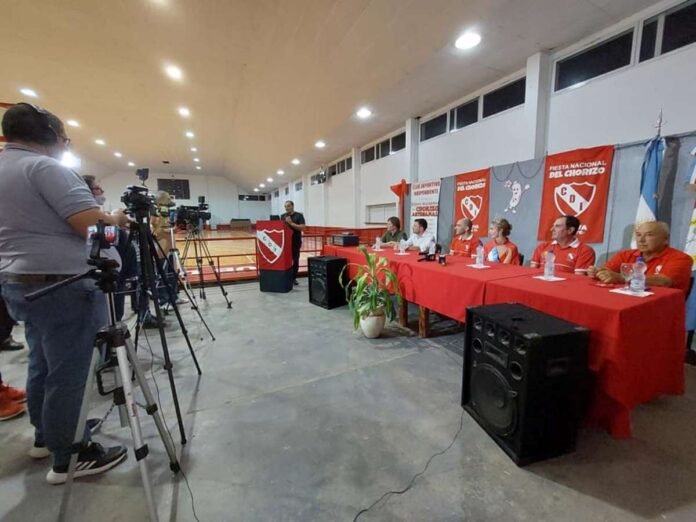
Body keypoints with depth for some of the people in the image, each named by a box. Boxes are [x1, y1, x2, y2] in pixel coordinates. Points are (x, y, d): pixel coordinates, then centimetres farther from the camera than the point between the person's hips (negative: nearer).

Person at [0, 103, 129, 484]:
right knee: (67, 376, 0)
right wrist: (116, 220, -4)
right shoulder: (45, 167, -13)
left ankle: (45, 438, 36)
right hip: (63, 288, -10)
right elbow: (91, 223, -24)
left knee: (42, 367, 21)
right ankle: (69, 459, 12)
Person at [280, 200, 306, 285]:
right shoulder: (283, 216, 9)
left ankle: (294, 278, 14)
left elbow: (303, 228, -14)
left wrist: (291, 223, -20)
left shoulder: (299, 215, -4)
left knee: (295, 260, 4)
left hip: (296, 242, -3)